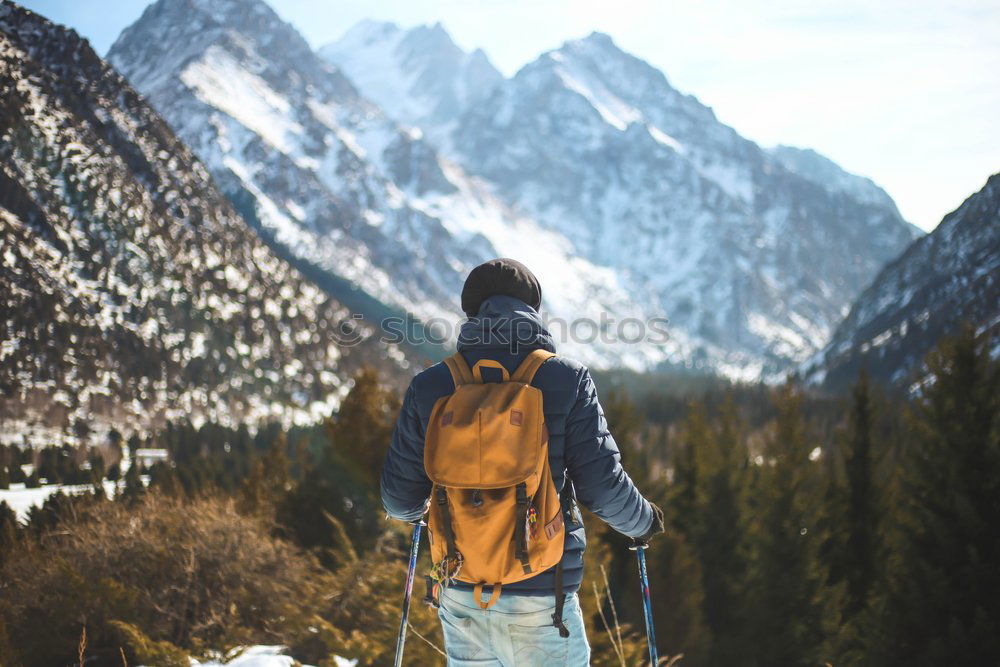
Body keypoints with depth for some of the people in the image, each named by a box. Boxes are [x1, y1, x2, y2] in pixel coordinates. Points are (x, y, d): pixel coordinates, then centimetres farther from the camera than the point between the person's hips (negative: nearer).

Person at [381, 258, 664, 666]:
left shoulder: (430, 386, -1)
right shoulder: (567, 379, -8)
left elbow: (400, 496, 4)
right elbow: (602, 485, -8)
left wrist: (409, 510, 28)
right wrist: (643, 521, 13)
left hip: (460, 592, 3)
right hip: (540, 596, -3)